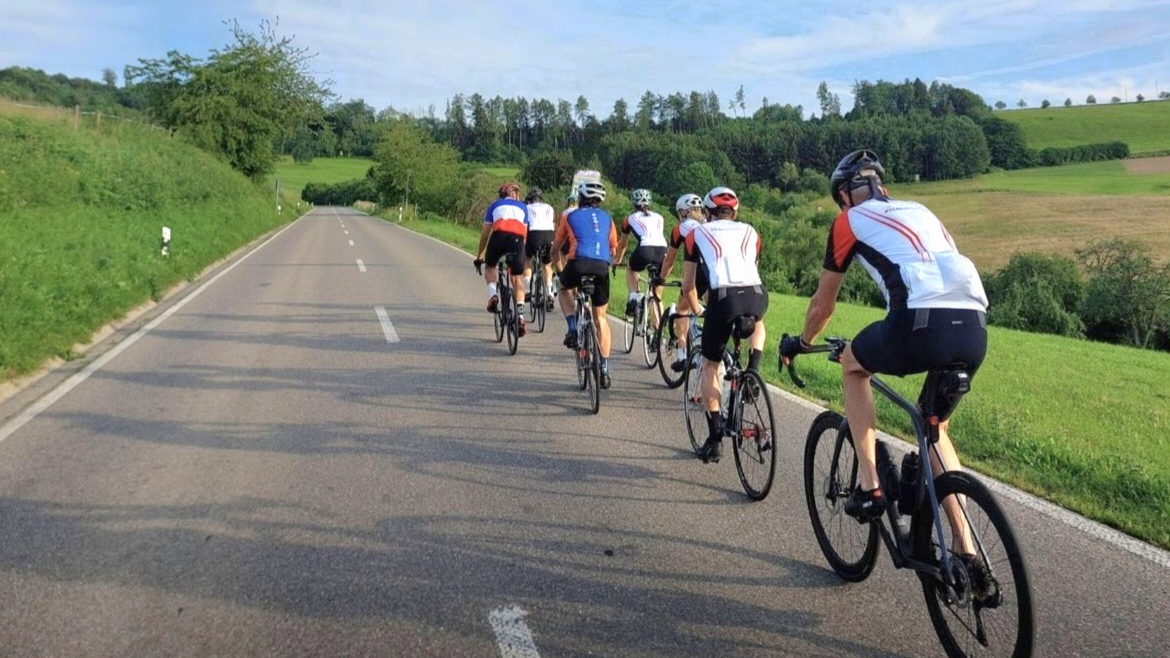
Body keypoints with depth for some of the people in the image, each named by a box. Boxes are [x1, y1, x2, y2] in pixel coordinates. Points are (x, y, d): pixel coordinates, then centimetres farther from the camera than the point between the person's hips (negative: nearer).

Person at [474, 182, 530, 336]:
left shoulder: (495, 205, 30)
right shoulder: (522, 207, 33)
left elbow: (485, 233, 29)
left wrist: (479, 256, 37)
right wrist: (521, 251, 44)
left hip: (499, 236, -1)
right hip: (517, 238, 1)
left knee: (489, 267, 25)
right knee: (518, 278, 10)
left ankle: (493, 294, -1)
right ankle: (520, 316, -3)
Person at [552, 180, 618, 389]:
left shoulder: (571, 216, 21)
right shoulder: (607, 218, 25)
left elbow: (555, 248, 28)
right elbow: (613, 249, 27)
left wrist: (560, 266, 45)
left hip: (578, 263, -2)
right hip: (602, 267, 2)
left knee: (564, 290, 33)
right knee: (600, 317, 16)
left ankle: (572, 329, 11)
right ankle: (604, 370, 13)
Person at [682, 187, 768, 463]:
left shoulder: (697, 234, 24)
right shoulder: (750, 232, 29)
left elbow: (688, 286, 28)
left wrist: (697, 311, 47)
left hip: (723, 296, -2)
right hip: (757, 295, 3)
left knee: (710, 365, 18)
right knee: (757, 324, 41)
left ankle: (715, 438, 14)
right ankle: (753, 370, 18)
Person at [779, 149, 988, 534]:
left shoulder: (849, 221, 15)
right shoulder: (920, 211, 31)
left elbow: (823, 304, 22)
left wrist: (800, 343, 41)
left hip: (922, 326, -6)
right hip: (975, 331, 6)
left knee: (852, 364, 26)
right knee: (935, 429, 27)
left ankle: (869, 486, 19)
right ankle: (966, 549, 26)